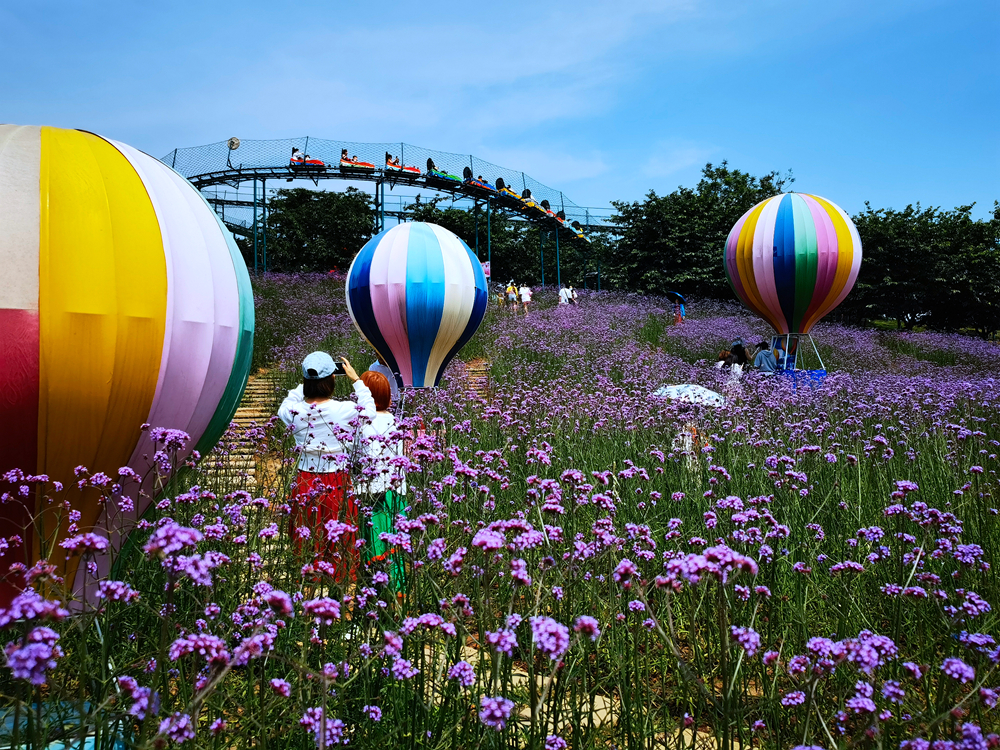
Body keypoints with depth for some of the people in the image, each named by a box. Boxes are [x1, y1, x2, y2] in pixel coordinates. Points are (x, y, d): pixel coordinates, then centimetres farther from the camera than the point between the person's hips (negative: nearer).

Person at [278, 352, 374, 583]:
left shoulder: (293, 412, -9)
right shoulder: (346, 411, -15)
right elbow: (370, 412, 8)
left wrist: (307, 382, 20)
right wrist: (356, 380, 15)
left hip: (305, 487, 2)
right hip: (338, 487, -2)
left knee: (306, 546, 12)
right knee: (339, 544, 11)